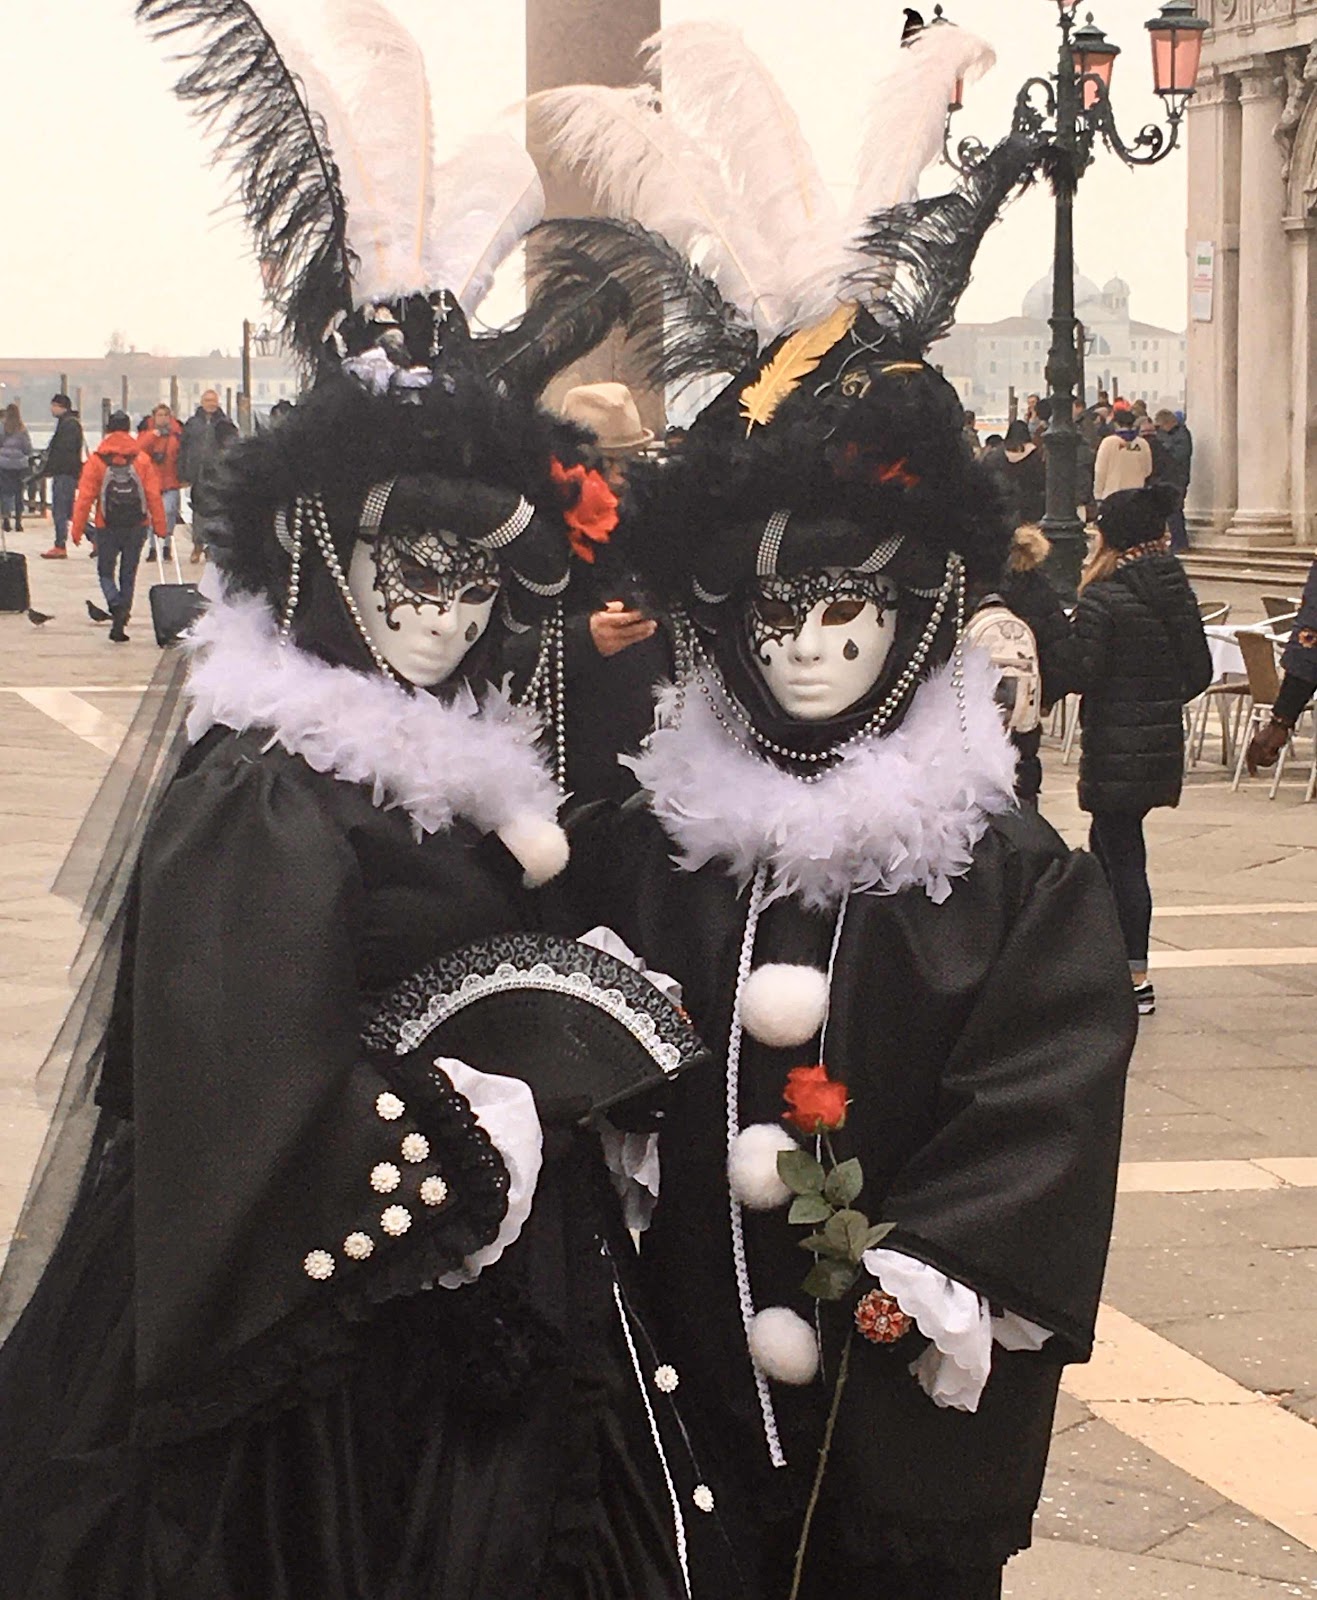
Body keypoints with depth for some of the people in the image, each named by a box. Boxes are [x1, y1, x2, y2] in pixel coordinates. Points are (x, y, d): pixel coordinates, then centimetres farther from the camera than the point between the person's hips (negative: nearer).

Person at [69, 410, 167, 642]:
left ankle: (117, 606, -18)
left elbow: (85, 496, -5)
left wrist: (77, 528, 1)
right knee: (128, 574, 12)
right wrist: (159, 526, 5)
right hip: (136, 526, 1)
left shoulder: (96, 460, -5)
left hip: (106, 527, -1)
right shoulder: (142, 459, -2)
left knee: (106, 572, 10)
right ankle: (121, 622, 11)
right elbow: (154, 495, -2)